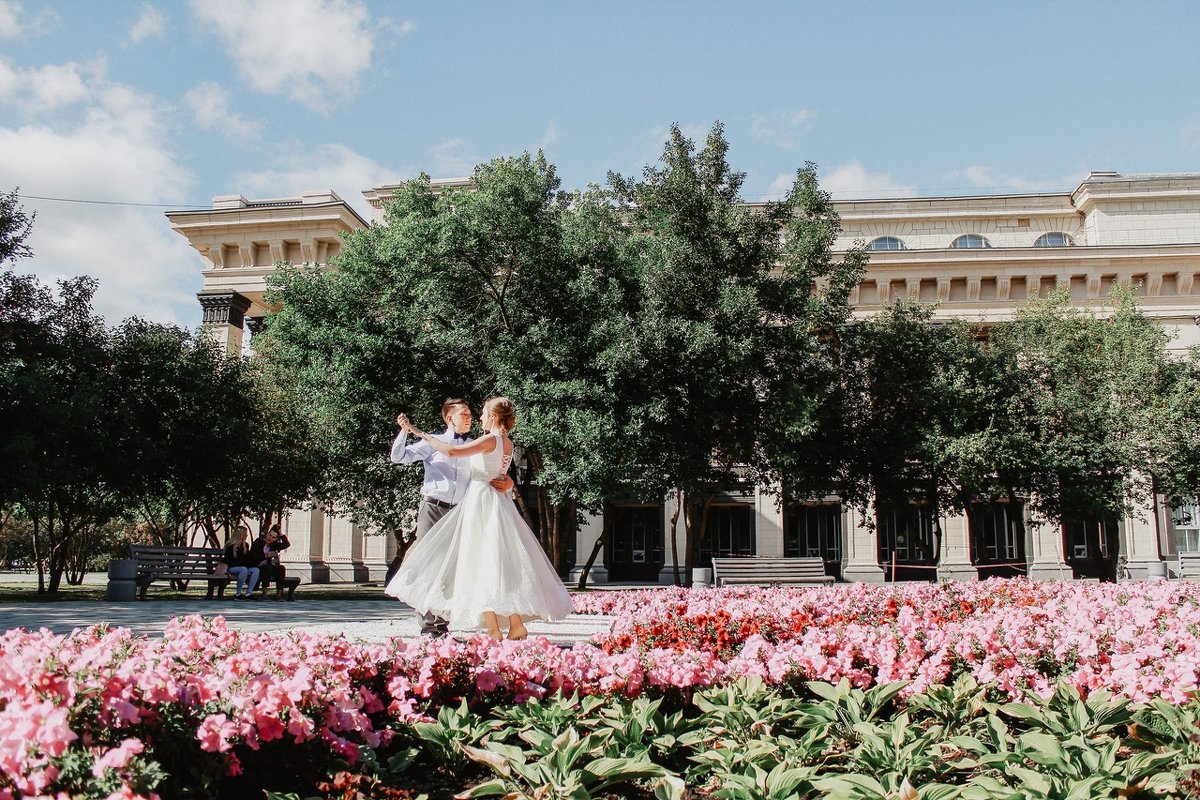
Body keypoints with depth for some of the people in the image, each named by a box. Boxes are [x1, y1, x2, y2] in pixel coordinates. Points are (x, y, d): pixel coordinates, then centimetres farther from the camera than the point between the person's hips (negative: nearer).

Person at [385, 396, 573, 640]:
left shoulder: (490, 440, -12)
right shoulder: (507, 444, 13)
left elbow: (451, 451, -19)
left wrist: (421, 434, -10)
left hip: (481, 501, -8)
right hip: (498, 503, 8)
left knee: (482, 560, -7)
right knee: (503, 561, 8)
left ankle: (493, 629, -11)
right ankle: (516, 624, 5)